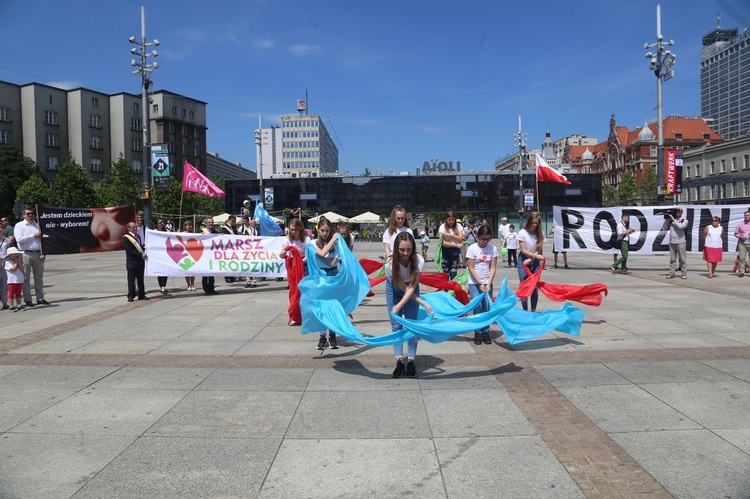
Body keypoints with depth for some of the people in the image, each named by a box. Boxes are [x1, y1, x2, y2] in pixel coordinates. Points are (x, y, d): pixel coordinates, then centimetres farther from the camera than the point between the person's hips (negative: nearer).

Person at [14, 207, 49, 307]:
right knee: (26, 278, -1)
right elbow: (19, 239, -12)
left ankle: (40, 298, 13)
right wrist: (33, 236, -11)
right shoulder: (19, 226, 2)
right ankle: (27, 299, 3)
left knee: (39, 277, 7)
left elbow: (42, 239, 13)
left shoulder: (38, 225, 15)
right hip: (26, 254, -4)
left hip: (38, 254, 4)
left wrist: (42, 253, 1)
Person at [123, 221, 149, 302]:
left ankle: (141, 295, 17)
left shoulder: (138, 236, 17)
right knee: (131, 280, -1)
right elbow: (129, 251, -15)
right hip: (132, 262, -7)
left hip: (140, 262, 7)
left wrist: (143, 253, 2)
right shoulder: (126, 238, -6)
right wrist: (140, 255, -19)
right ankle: (131, 296, 6)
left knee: (140, 279, 11)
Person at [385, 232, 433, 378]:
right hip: (394, 289, 0)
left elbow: (411, 288, -28)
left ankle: (411, 361, 4)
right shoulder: (390, 263, -33)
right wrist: (424, 303, -29)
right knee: (396, 325, -2)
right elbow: (403, 287, -26)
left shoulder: (418, 260, -31)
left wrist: (399, 306, -39)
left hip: (411, 289, 1)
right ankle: (399, 361, 3)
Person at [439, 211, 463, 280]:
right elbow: (443, 242, -13)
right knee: (445, 272, -1)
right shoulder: (442, 227, -5)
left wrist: (449, 235, -19)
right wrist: (456, 245, -15)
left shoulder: (458, 226, 2)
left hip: (455, 251, 2)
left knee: (453, 272, 0)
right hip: (445, 251, -1)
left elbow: (460, 238, -9)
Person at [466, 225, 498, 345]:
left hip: (487, 282, 2)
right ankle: (477, 333, 1)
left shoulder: (493, 248, -3)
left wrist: (488, 284, -12)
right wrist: (480, 283, -13)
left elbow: (493, 268, -3)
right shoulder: (472, 248, -9)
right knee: (478, 306, -10)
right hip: (474, 283, -2)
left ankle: (486, 332, 10)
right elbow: (471, 268, -9)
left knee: (487, 307, -1)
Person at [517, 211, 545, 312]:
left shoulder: (540, 233, -8)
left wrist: (531, 258, -22)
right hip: (523, 260, -2)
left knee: (535, 287, 1)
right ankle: (525, 311, 3)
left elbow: (538, 250, -6)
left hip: (535, 261, 2)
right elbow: (523, 250, -16)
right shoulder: (522, 233, -15)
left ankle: (533, 311, 11)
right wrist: (536, 255, -29)